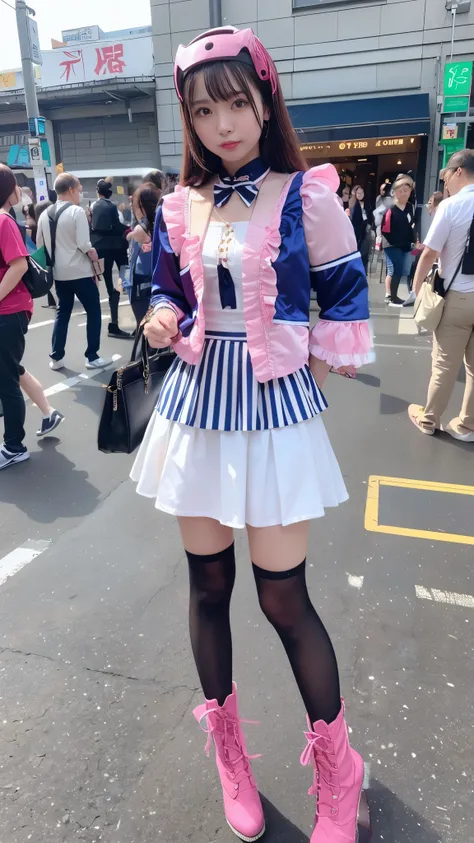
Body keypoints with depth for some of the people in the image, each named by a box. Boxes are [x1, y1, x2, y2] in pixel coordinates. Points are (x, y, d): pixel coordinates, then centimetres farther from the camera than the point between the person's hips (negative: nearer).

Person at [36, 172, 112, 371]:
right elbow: (84, 245, -19)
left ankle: (56, 358, 17)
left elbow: (39, 245, 12)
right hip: (80, 272, -6)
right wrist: (94, 255, -2)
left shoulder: (44, 214, 6)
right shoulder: (77, 211, -13)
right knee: (93, 312, 6)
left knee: (62, 313, 15)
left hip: (59, 272, 7)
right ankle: (92, 357, 8)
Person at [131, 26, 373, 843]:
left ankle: (336, 774, 29)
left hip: (274, 410, -4)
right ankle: (227, 749, 39)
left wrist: (309, 379, -2)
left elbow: (345, 297, 2)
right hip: (196, 408, 4)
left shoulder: (306, 195, -3)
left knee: (284, 598, 0)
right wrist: (162, 321, -4)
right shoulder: (178, 208, 7)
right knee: (208, 584, 12)